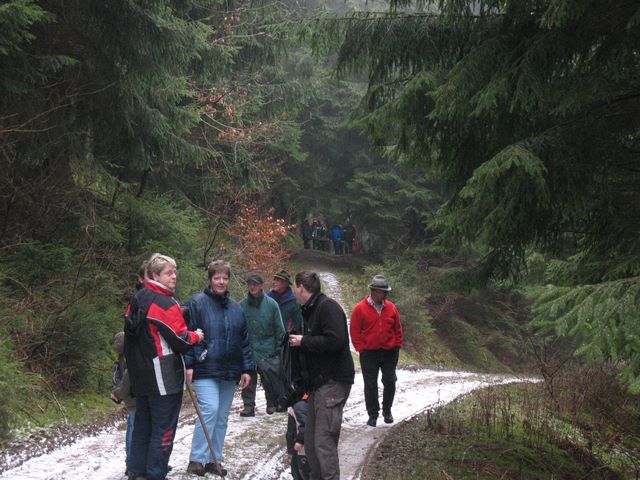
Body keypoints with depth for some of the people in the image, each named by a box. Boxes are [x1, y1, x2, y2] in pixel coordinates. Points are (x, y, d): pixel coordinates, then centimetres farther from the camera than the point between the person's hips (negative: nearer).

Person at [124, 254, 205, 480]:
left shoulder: (137, 300, 10)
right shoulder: (165, 304, -18)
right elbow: (180, 341, -17)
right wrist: (196, 336, 1)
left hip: (140, 375, 9)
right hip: (163, 377, -9)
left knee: (142, 424, 17)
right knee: (163, 428, -1)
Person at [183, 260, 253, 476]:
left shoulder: (235, 308, 14)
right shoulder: (197, 303, -4)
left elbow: (244, 341, 17)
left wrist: (246, 369, 11)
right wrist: (188, 364, -13)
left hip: (229, 372, 6)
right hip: (205, 370, -6)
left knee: (222, 416, 9)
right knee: (210, 409, -18)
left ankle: (214, 460, 18)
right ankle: (196, 459, -9)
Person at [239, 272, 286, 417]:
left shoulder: (271, 304, -2)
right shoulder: (242, 305, 0)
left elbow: (279, 328, 3)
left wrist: (279, 348, 0)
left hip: (267, 350, -1)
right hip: (248, 350, 1)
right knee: (249, 379, 2)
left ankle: (272, 404, 26)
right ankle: (248, 406, 8)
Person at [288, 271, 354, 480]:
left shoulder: (328, 307, -12)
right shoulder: (309, 310, 18)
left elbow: (336, 341, -24)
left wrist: (304, 342, -15)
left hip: (332, 382, -10)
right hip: (318, 383, 10)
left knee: (324, 443, -11)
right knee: (311, 443, 13)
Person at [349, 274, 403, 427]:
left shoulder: (391, 308, 3)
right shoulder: (360, 308, -7)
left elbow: (397, 329, 11)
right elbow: (354, 331, -4)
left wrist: (397, 346, 6)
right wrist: (361, 348, -7)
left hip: (389, 352, 3)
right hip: (369, 354, -3)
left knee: (390, 382, 6)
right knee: (370, 385, 3)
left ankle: (387, 410, 24)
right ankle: (373, 414, 13)